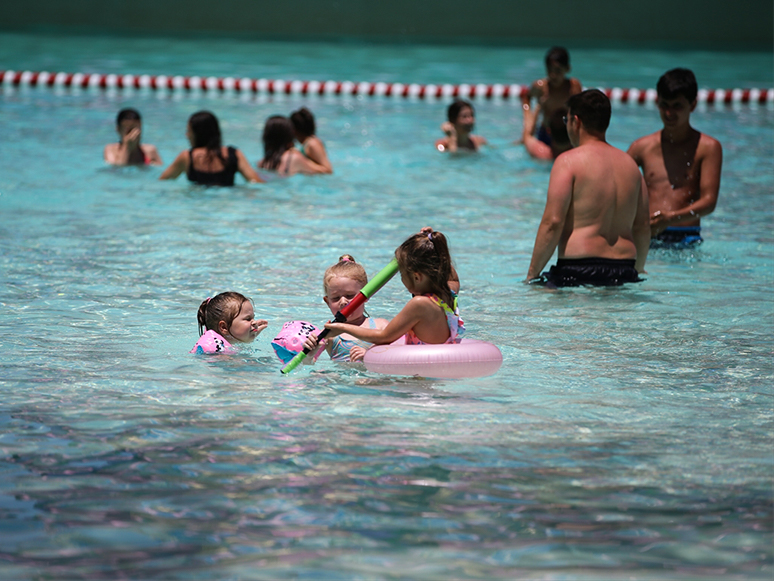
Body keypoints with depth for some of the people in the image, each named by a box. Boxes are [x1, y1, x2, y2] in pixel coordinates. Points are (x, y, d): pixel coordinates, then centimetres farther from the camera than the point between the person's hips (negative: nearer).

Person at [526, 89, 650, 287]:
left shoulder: (569, 161, -2)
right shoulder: (630, 163, 17)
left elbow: (553, 222, -10)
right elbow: (643, 227, 19)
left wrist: (532, 274, -5)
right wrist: (637, 270, 32)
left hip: (579, 269, -6)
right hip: (624, 271, 6)